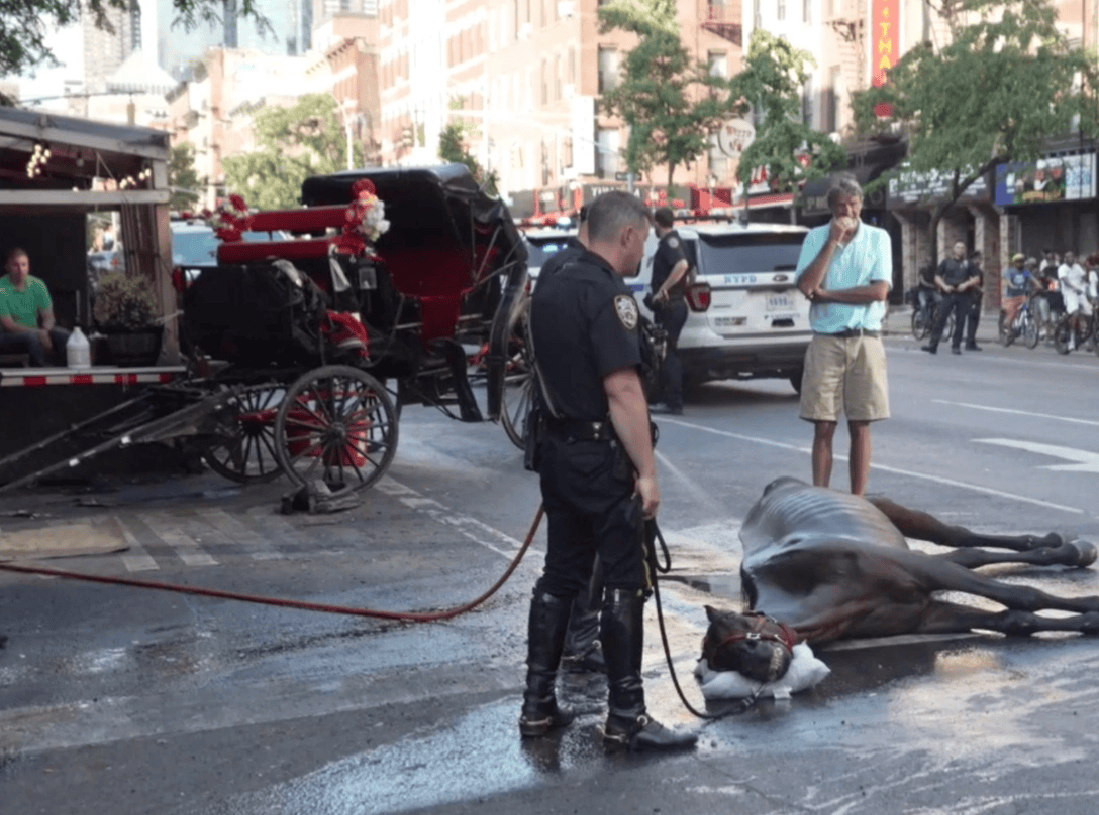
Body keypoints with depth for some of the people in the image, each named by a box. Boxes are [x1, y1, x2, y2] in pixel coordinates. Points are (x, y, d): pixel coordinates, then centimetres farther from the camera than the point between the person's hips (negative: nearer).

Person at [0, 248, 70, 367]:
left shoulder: (37, 284, 4)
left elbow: (49, 317, 3)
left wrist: (45, 331, -22)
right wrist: (39, 334, -28)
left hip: (34, 333, 5)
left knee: (62, 335, -20)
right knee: (31, 337, -35)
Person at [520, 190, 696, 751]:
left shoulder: (549, 288, 11)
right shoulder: (608, 294, -16)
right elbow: (622, 390, -22)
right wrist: (647, 471, -19)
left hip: (557, 449, 9)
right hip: (601, 457, -9)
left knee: (559, 576, 14)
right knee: (624, 583, -1)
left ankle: (538, 705, 18)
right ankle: (625, 717, 4)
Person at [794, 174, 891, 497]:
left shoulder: (878, 238, 5)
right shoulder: (816, 237, 5)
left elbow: (880, 291, -8)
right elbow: (806, 286, -10)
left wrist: (826, 293, -8)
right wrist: (832, 240, -11)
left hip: (865, 340, 0)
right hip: (826, 340, 0)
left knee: (860, 427, 4)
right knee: (823, 427, -1)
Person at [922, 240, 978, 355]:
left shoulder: (968, 264, 12)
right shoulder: (946, 262, 12)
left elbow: (975, 279, 8)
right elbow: (937, 277, 10)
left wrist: (966, 284, -11)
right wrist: (944, 286, -7)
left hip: (963, 295, 1)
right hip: (948, 294, -1)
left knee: (960, 321, 1)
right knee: (940, 319, -9)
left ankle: (956, 345, 10)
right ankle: (933, 345, -10)